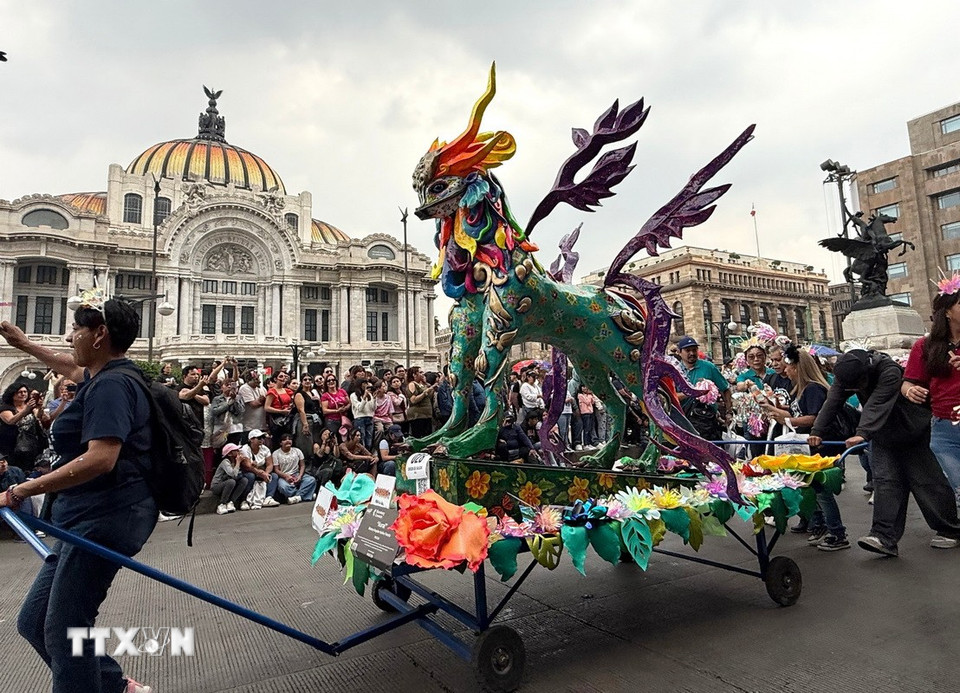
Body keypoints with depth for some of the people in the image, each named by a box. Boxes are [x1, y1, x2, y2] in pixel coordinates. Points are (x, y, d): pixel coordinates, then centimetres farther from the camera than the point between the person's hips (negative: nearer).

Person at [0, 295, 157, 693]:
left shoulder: (110, 385, -17)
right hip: (92, 518, 11)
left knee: (63, 630, -3)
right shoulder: (106, 376, 15)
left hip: (105, 518, -11)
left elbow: (101, 459, -29)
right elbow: (74, 370, 41)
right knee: (33, 621, 16)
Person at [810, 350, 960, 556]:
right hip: (882, 435, 5)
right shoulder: (845, 375, -12)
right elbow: (832, 403, -15)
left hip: (912, 432, -4)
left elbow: (877, 405, -42)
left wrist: (862, 434, -51)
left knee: (926, 480, 5)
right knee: (885, 481, -5)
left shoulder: (890, 371, -31)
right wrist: (818, 431, -23)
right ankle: (885, 537, -10)